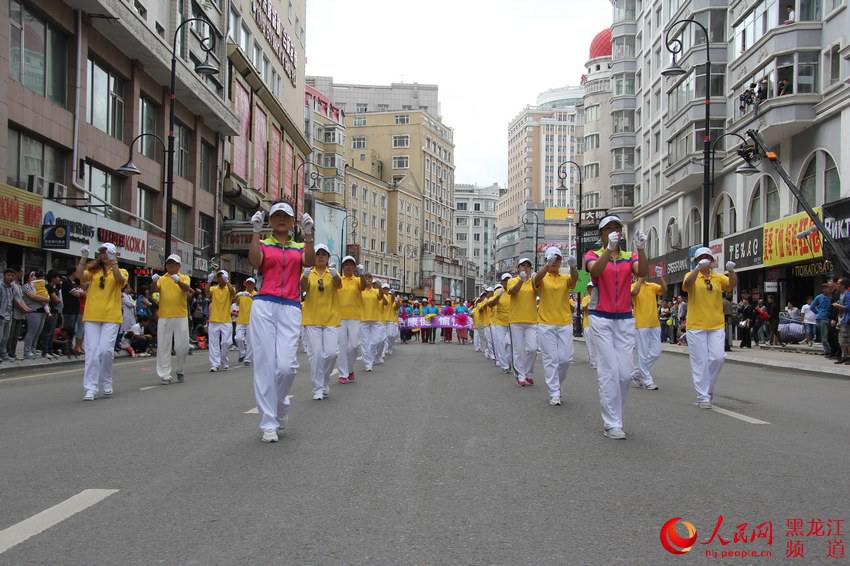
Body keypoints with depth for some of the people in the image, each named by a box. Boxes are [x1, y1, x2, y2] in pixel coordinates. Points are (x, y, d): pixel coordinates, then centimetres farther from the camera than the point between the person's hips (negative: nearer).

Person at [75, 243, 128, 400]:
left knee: (106, 350, -9)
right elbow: (80, 275, -5)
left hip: (111, 317, -2)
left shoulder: (121, 271, 9)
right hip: (92, 316, 2)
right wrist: (83, 257, -14)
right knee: (92, 352, -2)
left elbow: (120, 280, -13)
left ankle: (106, 383, 13)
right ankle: (91, 389, -1)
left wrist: (114, 262, -20)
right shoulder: (93, 270, 14)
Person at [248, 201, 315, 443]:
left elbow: (309, 262, -5)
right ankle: (269, 423, 4)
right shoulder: (263, 244, 13)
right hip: (264, 306, -1)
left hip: (291, 309, 1)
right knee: (265, 364, -3)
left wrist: (308, 234, -14)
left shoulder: (300, 247, 18)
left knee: (287, 365, -11)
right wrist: (256, 231, -13)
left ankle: (281, 401, 22)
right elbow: (255, 261, -9)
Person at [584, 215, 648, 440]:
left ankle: (612, 415, 22)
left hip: (625, 320, 3)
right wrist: (609, 248, -35)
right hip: (601, 319, -3)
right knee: (609, 371, -8)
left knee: (625, 373, 1)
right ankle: (611, 424, -2)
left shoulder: (630, 257, 9)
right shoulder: (594, 255, 1)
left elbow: (642, 272, -13)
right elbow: (595, 271, -22)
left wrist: (640, 249, -28)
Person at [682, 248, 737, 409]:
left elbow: (732, 285, -7)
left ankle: (708, 387, 23)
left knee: (717, 358, -2)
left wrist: (731, 271, -26)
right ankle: (703, 397, 6)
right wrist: (698, 268, -33)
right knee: (700, 361, -1)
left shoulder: (719, 278, 9)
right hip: (696, 326, -3)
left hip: (716, 326, 3)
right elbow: (686, 285, -20)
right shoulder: (692, 276, 2)